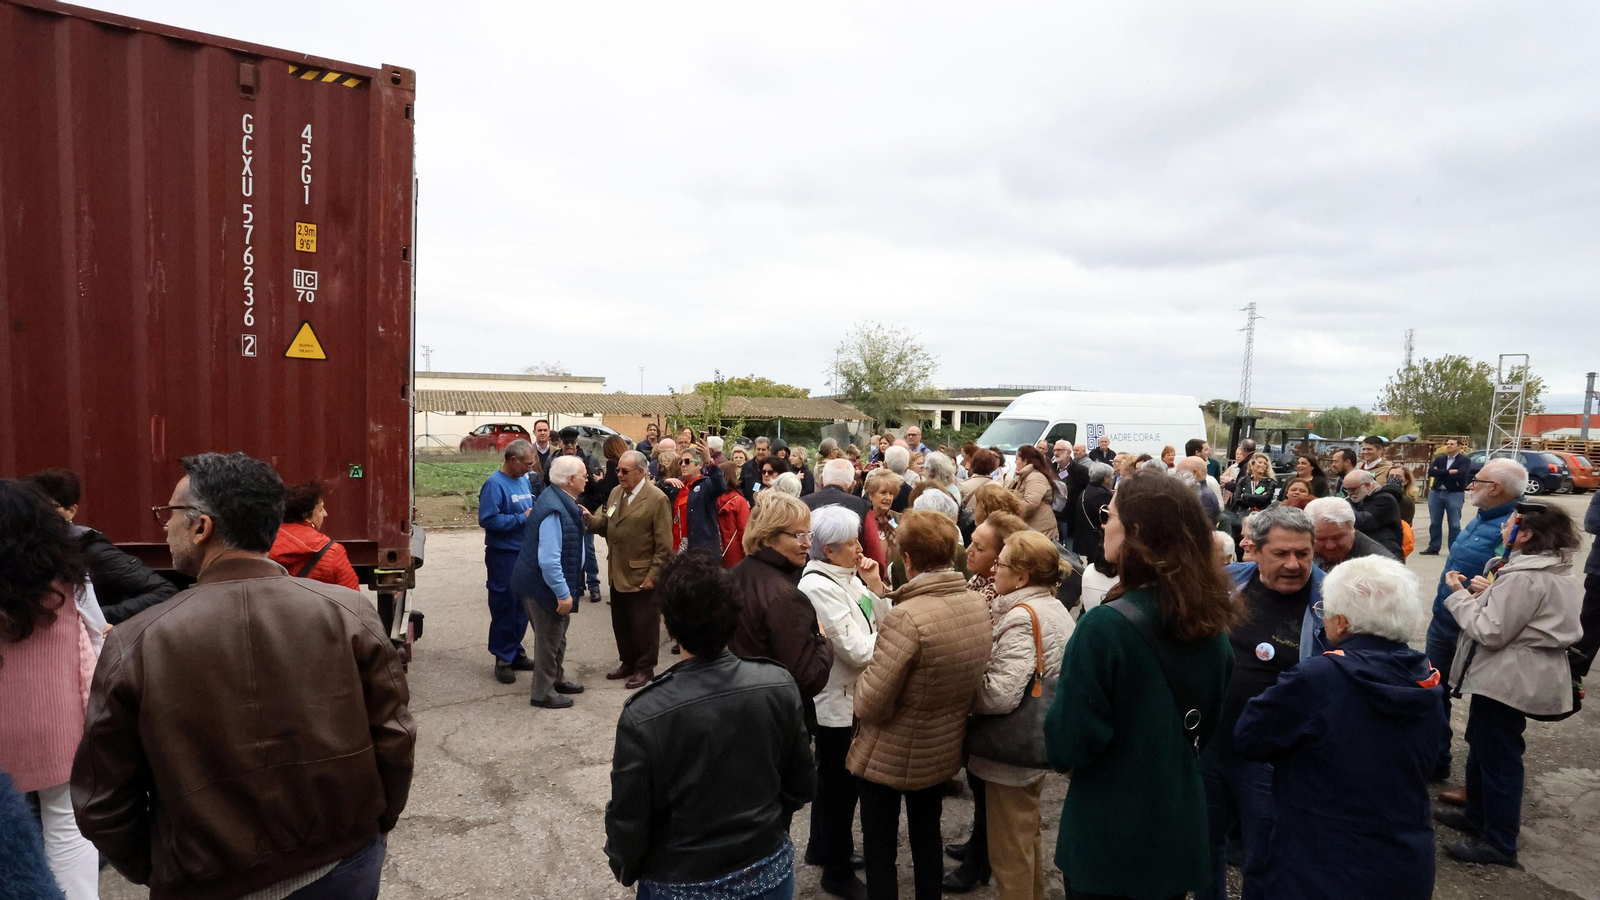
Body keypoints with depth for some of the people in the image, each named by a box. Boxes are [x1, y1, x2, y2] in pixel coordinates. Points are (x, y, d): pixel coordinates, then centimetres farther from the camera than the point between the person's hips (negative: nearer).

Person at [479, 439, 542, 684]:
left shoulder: (525, 480, 8)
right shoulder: (495, 484, -15)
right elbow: (487, 519, -23)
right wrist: (522, 518, -19)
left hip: (525, 553, 7)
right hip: (503, 555, -7)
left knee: (521, 606, 15)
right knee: (504, 608, 2)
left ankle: (516, 651, 28)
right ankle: (503, 659, 14)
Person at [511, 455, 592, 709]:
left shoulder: (562, 500, 2)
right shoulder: (554, 510, -30)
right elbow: (548, 560, -32)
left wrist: (580, 518, 7)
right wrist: (563, 593, -27)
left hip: (554, 581, 10)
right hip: (544, 584, -10)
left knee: (558, 633, 25)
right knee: (548, 638, 6)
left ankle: (557, 679, 43)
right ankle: (542, 693, 23)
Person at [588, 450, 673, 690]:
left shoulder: (657, 499, -16)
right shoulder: (615, 492, 8)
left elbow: (664, 544, -16)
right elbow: (605, 525, 6)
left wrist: (653, 576, -17)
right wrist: (590, 519, -14)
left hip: (642, 576, -7)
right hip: (618, 574, 7)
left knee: (643, 624, 8)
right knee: (620, 623, 18)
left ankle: (645, 668, 24)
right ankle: (628, 663, 35)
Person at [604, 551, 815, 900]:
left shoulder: (643, 715, -27)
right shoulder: (779, 685, -19)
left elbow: (628, 820, -14)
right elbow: (802, 784, -5)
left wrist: (625, 869, 6)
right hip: (770, 871, 2)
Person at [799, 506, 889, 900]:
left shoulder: (848, 577, 2)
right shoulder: (818, 587, -24)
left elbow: (882, 626, 3)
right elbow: (859, 650, -26)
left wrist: (875, 589, -10)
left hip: (853, 695, 8)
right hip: (838, 701, -8)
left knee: (834, 778, 24)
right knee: (839, 783, 9)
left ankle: (823, 848, 44)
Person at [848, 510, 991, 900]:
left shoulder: (906, 617, -32)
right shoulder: (979, 605, -8)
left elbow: (870, 704, -26)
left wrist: (863, 677, -7)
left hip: (889, 757, -6)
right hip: (944, 750, 6)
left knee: (879, 851, 14)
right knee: (927, 837, 26)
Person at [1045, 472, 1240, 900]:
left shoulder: (1106, 624, -26)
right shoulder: (1210, 621, -4)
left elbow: (1069, 746, -21)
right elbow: (1211, 720, 11)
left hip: (1110, 840, -6)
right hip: (1181, 827, 6)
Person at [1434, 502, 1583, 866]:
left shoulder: (1523, 578, -24)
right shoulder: (1548, 570, 9)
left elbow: (1490, 632, -23)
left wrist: (1460, 594, -14)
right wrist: (1489, 593, 3)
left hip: (1509, 680, -11)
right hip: (1520, 675, 11)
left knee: (1496, 755, 0)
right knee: (1481, 744, 22)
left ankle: (1499, 842, 12)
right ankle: (1478, 816, 36)